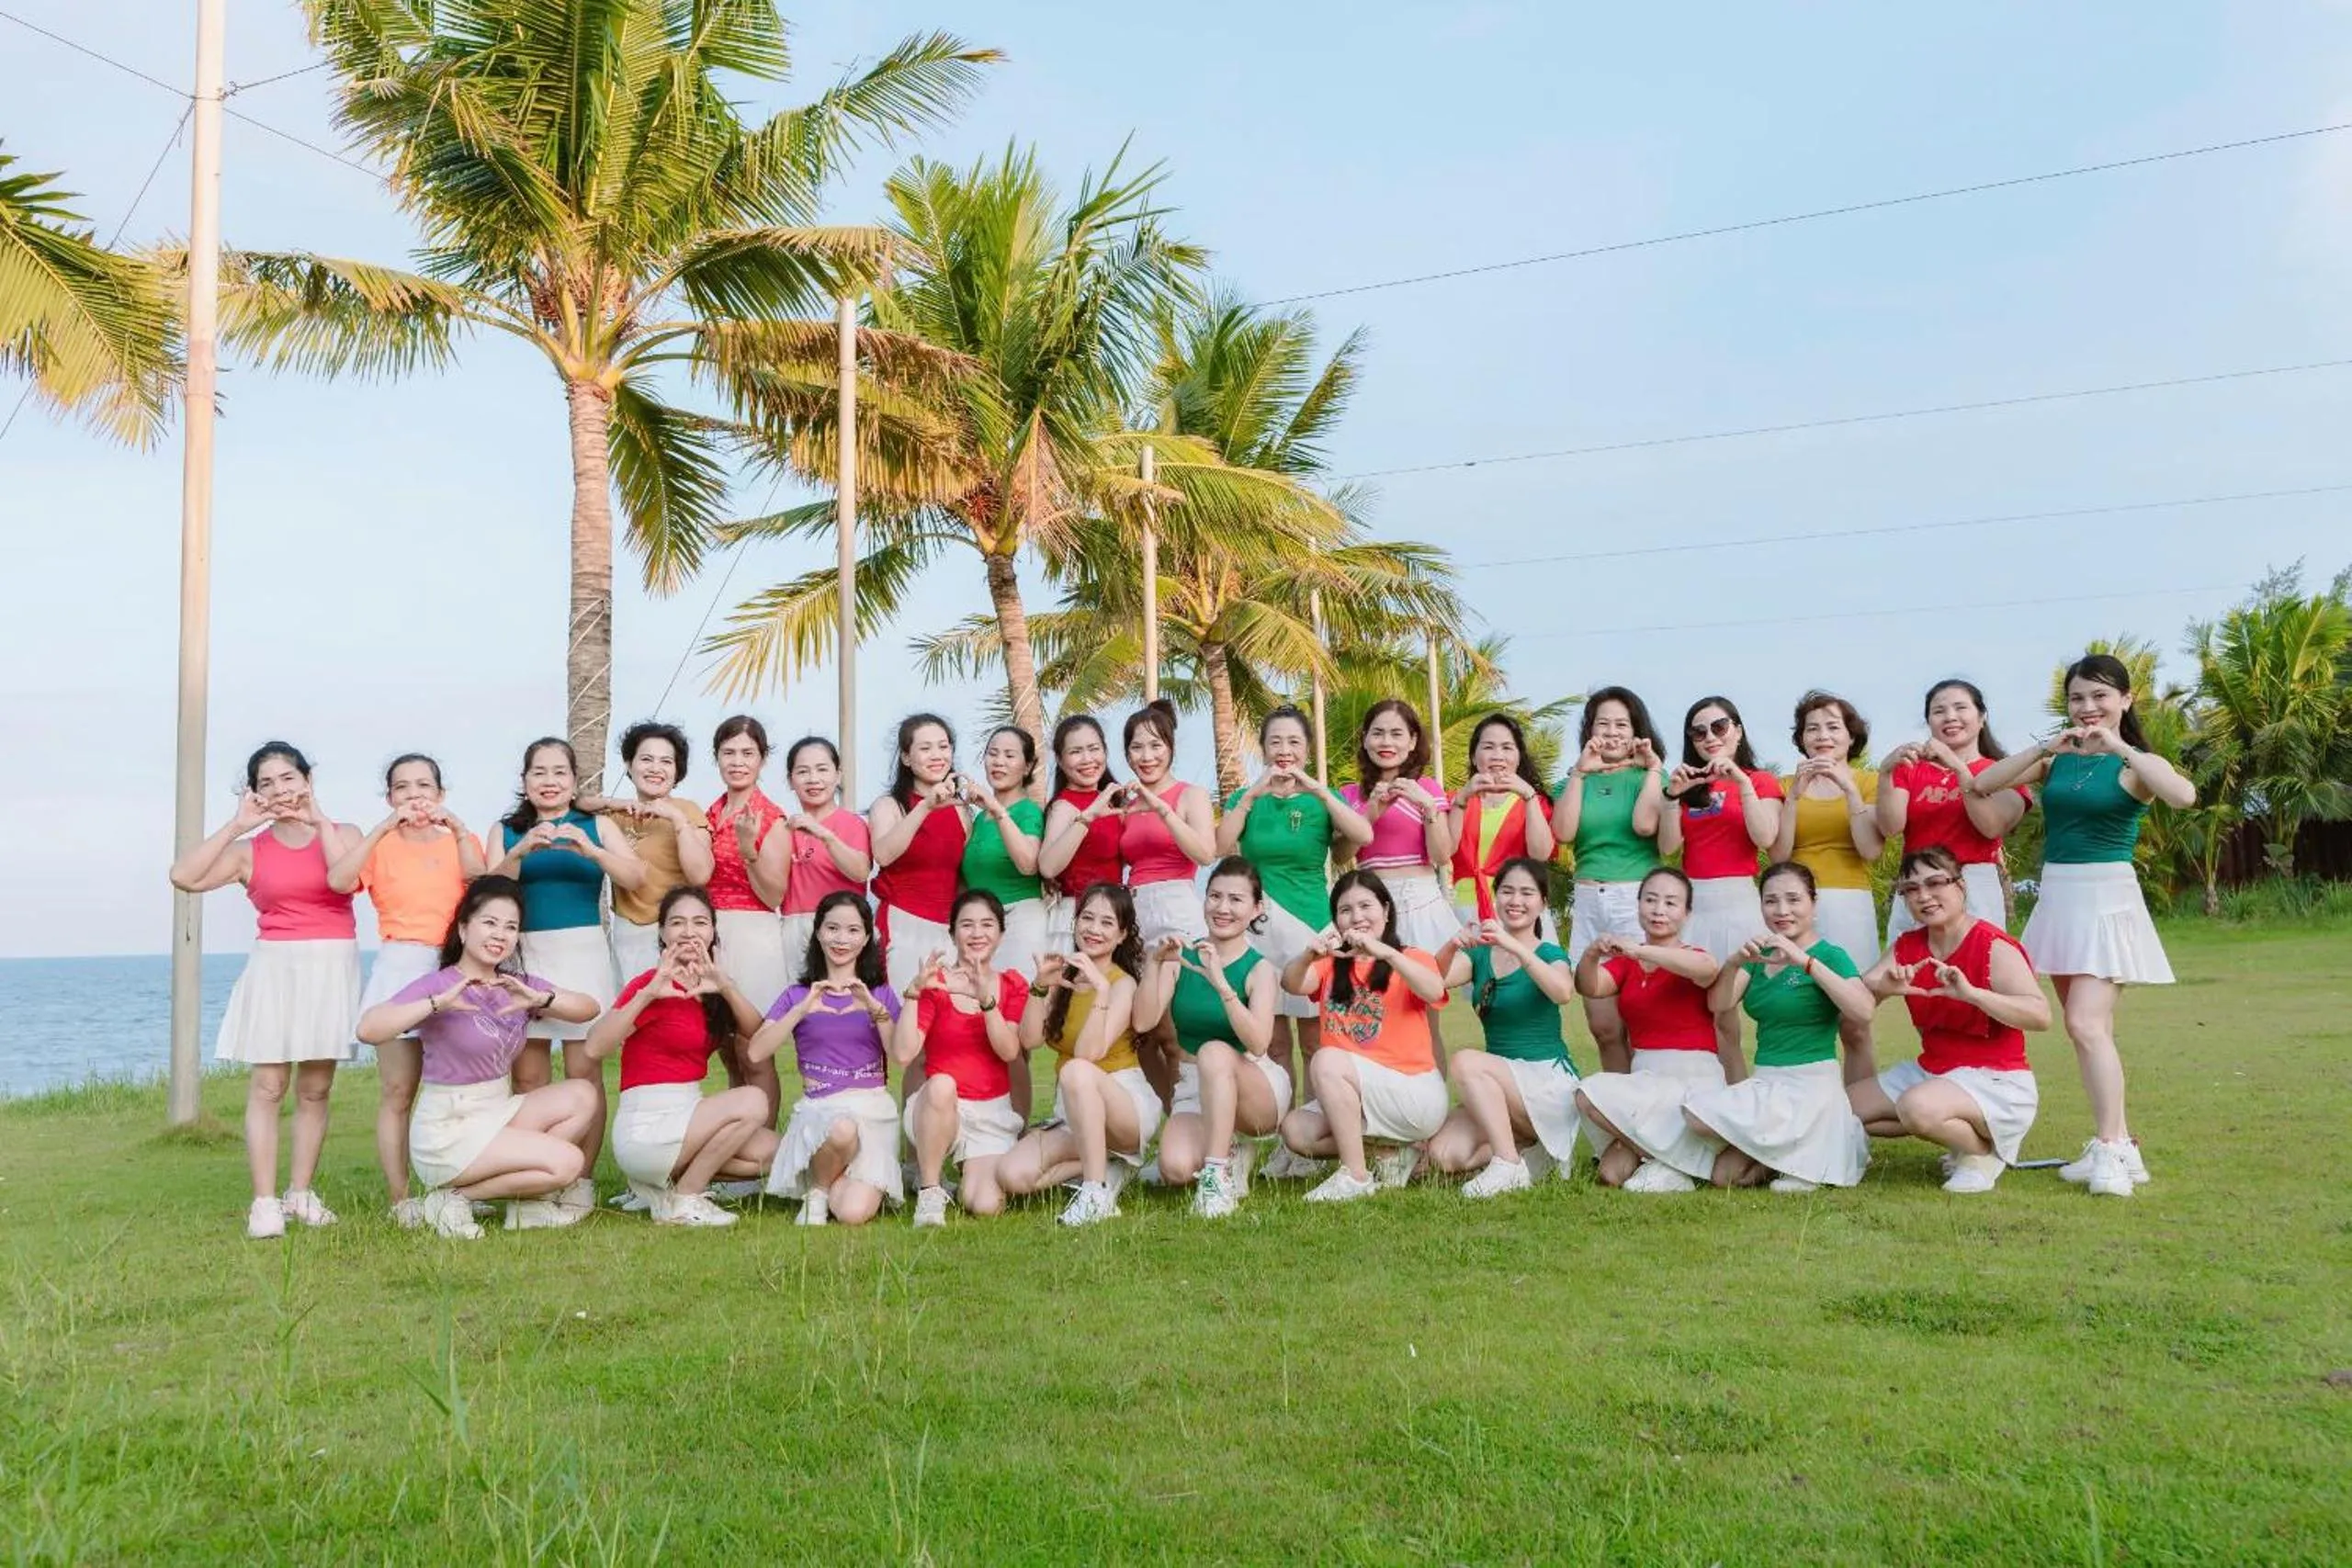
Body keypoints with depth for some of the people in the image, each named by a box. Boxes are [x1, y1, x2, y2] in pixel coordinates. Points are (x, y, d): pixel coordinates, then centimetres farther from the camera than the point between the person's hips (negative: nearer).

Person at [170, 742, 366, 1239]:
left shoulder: (342, 833, 5)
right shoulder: (249, 850, 6)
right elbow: (184, 877, -9)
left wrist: (318, 820, -11)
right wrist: (236, 825, -7)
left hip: (332, 967, 1)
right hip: (274, 967, 0)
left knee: (315, 1089, 6)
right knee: (267, 1086, -7)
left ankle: (300, 1192, 15)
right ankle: (264, 1202, -5)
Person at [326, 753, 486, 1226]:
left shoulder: (461, 842, 15)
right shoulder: (380, 846, 9)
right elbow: (339, 881, -11)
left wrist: (457, 828, -12)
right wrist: (385, 827, -13)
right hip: (400, 969, -2)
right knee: (397, 1094, -4)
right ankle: (400, 1201, -2)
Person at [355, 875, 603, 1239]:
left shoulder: (517, 985, 7)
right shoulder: (438, 984, -12)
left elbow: (589, 1008, -4)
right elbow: (368, 1029, -27)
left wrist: (539, 999, -21)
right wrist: (438, 1003, -35)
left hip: (498, 1112, 7)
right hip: (447, 1131, -7)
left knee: (584, 1096, -12)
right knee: (567, 1162, -19)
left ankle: (529, 1197, -3)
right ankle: (455, 1197, -3)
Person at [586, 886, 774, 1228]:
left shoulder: (712, 986, 10)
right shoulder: (652, 984, -12)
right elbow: (595, 1048, -26)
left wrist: (727, 988, -23)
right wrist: (647, 994, -35)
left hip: (687, 1114, 8)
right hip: (644, 1126, -8)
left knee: (767, 1151, -6)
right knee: (752, 1101, -22)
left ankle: (665, 1181, 7)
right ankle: (683, 1201, -8)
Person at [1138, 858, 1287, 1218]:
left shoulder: (1260, 969, -9)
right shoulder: (1182, 958, 0)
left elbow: (1258, 1044, -26)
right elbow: (1144, 1022, -12)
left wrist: (1221, 984, -37)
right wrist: (1155, 962, -24)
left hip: (1258, 1089, -3)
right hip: (1193, 1091, 3)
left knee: (1214, 1052, -35)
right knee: (1176, 1167, -27)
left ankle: (1218, 1175, -27)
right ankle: (1231, 1156, 8)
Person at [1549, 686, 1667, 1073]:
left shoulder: (1649, 776, 7)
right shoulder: (1577, 780, 15)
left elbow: (1645, 825, -13)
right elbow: (1563, 832, -4)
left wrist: (1653, 767, -5)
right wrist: (1580, 772, -2)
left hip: (1638, 900, -3)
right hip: (1588, 901, 3)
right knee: (1604, 1027, 3)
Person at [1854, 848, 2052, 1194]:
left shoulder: (1993, 947, -15)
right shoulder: (1907, 946, 5)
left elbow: (2041, 1015, -29)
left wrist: (1971, 993, -41)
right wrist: (1885, 986, -29)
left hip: (1997, 1081, -8)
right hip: (1930, 1071, 8)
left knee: (1918, 1106, -37)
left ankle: (1984, 1150, -5)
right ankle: (1957, 1131, 10)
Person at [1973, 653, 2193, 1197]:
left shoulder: (2135, 765, -4)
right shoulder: (2057, 760, 9)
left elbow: (2184, 796, -26)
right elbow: (1980, 785, -2)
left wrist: (2123, 749, -22)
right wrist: (2043, 748, -11)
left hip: (2107, 898, -6)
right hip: (2056, 897, 6)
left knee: (2086, 1025, -16)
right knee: (2088, 1031, 10)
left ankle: (2109, 1150, -10)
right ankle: (2119, 1145, 18)